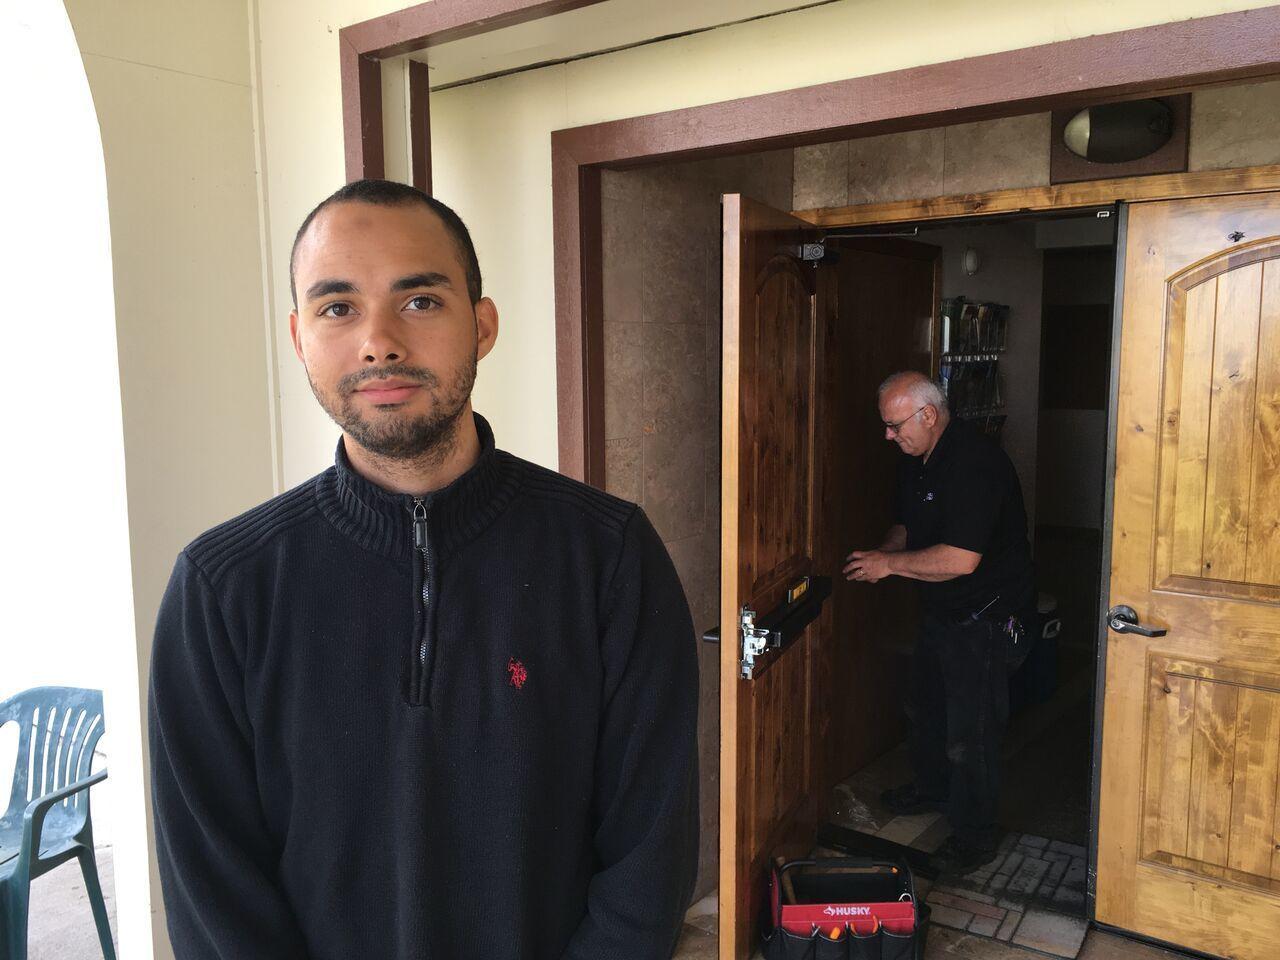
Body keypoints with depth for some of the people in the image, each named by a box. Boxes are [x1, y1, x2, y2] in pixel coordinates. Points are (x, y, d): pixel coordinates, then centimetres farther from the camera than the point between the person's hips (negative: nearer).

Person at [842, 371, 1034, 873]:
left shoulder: (974, 463, -28)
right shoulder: (916, 461, 4)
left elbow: (961, 559, -34)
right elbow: (905, 527, 16)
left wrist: (888, 563, -24)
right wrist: (877, 557, -5)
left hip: (985, 618, -10)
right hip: (940, 610, 10)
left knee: (970, 730, 0)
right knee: (925, 706, 24)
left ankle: (975, 833, 18)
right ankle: (930, 786, 46)